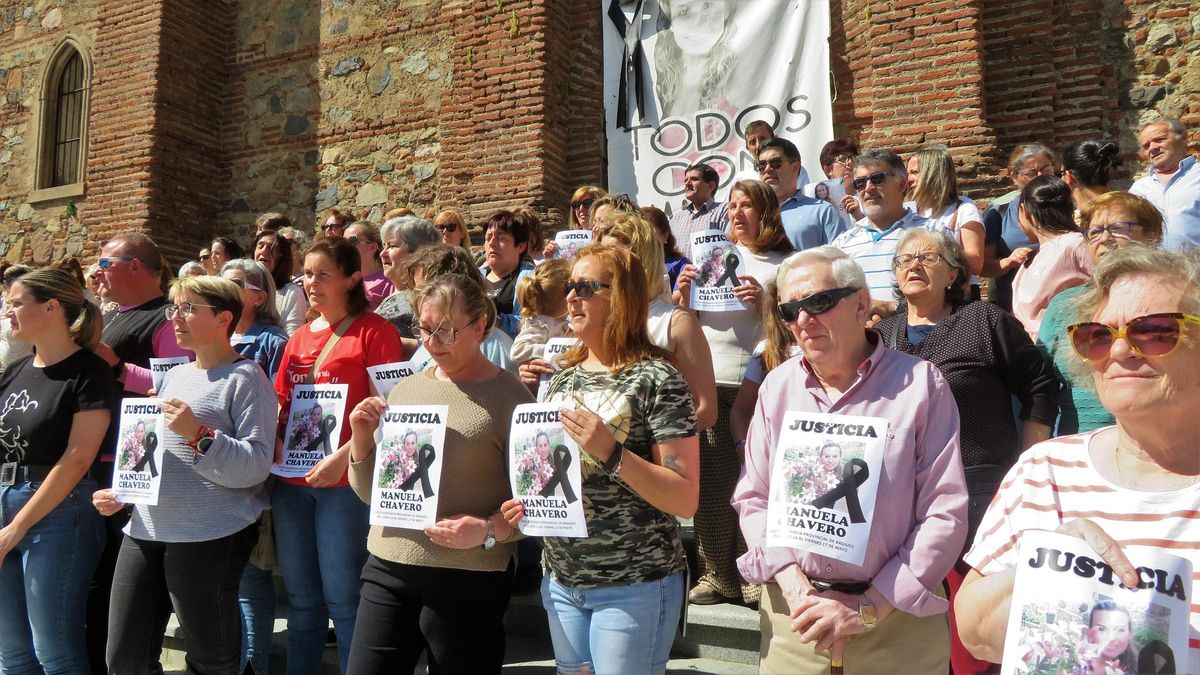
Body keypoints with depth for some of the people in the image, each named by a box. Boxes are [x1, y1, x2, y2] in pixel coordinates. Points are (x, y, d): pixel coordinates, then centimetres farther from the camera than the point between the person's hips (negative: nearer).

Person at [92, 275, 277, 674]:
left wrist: (199, 435, -26)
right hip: (145, 530, 8)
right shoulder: (175, 375, 17)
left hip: (210, 537, -7)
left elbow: (256, 466, -16)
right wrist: (121, 493, 13)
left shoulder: (245, 378, -8)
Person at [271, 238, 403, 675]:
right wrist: (273, 443, 0)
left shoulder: (375, 331, -6)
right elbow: (281, 403, 19)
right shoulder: (299, 337, 14)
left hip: (344, 480, -6)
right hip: (291, 479, 6)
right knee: (301, 597, 15)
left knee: (343, 598, 0)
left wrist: (344, 456, -20)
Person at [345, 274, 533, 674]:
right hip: (386, 569, 5)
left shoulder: (508, 396, -7)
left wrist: (489, 531, -24)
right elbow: (372, 493, 14)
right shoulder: (405, 389, 9)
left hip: (468, 580, -4)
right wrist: (361, 438, -2)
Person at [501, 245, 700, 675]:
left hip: (633, 587, -6)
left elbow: (686, 501, -17)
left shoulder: (656, 379, -12)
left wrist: (612, 453, -26)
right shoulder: (563, 378, 7)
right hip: (562, 582, 6)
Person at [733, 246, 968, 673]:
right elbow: (753, 498, 5)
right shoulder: (777, 386, 4)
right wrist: (795, 587, -9)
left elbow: (946, 512, -10)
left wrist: (870, 608, -13)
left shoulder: (920, 384, -7)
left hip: (898, 622, -2)